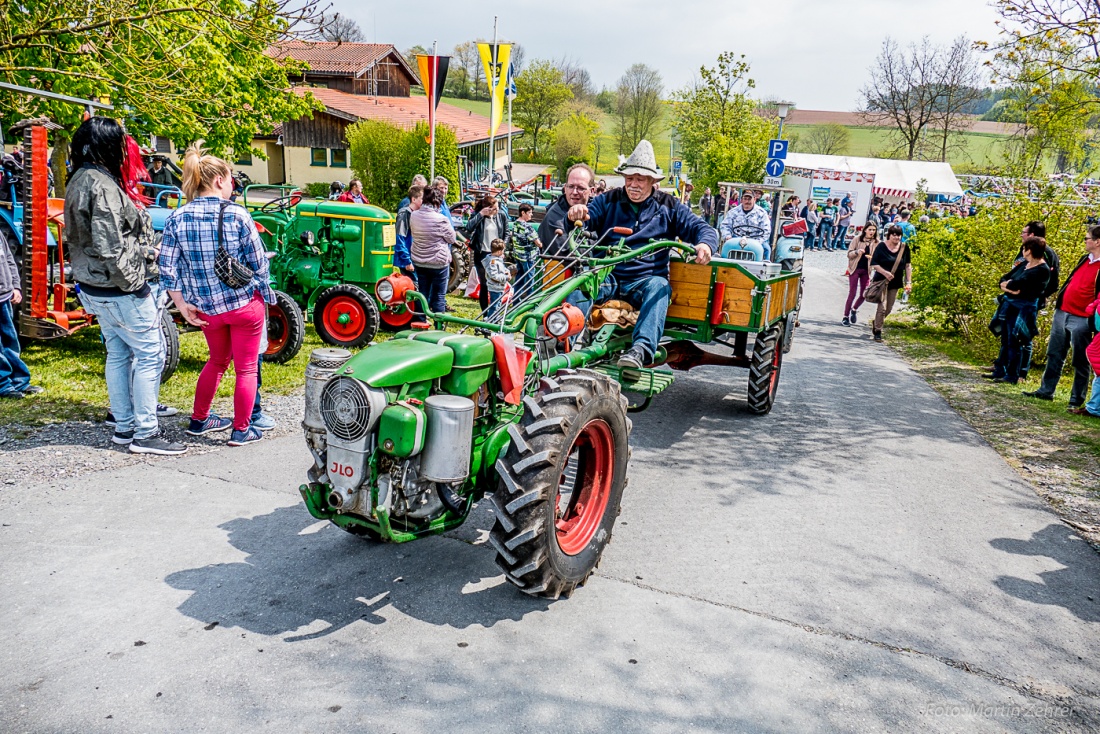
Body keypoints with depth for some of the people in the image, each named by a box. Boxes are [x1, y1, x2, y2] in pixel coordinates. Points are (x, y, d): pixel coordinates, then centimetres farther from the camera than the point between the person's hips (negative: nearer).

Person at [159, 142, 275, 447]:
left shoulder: (177, 219, -4)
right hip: (244, 303, -4)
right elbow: (259, 264, -7)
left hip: (207, 308, 4)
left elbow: (168, 270, -6)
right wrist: (264, 295, 7)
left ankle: (199, 420, 34)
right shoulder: (237, 215, -13)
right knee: (246, 368, 10)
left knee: (217, 360, 26)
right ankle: (241, 430, 17)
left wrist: (183, 306, 1)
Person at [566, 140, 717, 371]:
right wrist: (576, 215, -22)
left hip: (645, 280, -1)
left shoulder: (669, 207, 11)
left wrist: (705, 244, -20)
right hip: (607, 276, 1)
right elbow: (587, 218, 5)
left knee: (659, 286, -35)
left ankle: (640, 350, -51)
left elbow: (701, 228, 5)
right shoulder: (609, 200, 14)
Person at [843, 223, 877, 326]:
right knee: (852, 293, -5)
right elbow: (849, 254, -4)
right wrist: (857, 252, -24)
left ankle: (854, 310, 31)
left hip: (866, 271, 3)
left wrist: (872, 257, -16)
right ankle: (846, 317, 2)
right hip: (855, 269, -3)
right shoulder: (857, 239, -3)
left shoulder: (876, 243, 3)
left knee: (863, 294, 4)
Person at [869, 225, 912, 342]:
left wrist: (909, 282, 4)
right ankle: (877, 332, 0)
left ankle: (876, 323, 35)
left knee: (889, 309, 10)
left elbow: (908, 265, 8)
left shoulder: (904, 248, 2)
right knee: (882, 307, -12)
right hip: (881, 281, -4)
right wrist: (885, 273, -21)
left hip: (895, 282, 4)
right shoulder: (881, 247, -8)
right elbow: (873, 263, -7)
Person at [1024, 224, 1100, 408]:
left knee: (1080, 362, 3)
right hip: (1062, 312, 8)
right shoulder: (1085, 259, 12)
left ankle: (1077, 400, 12)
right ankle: (1046, 390, 22)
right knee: (1054, 355, 14)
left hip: (1081, 320, -8)